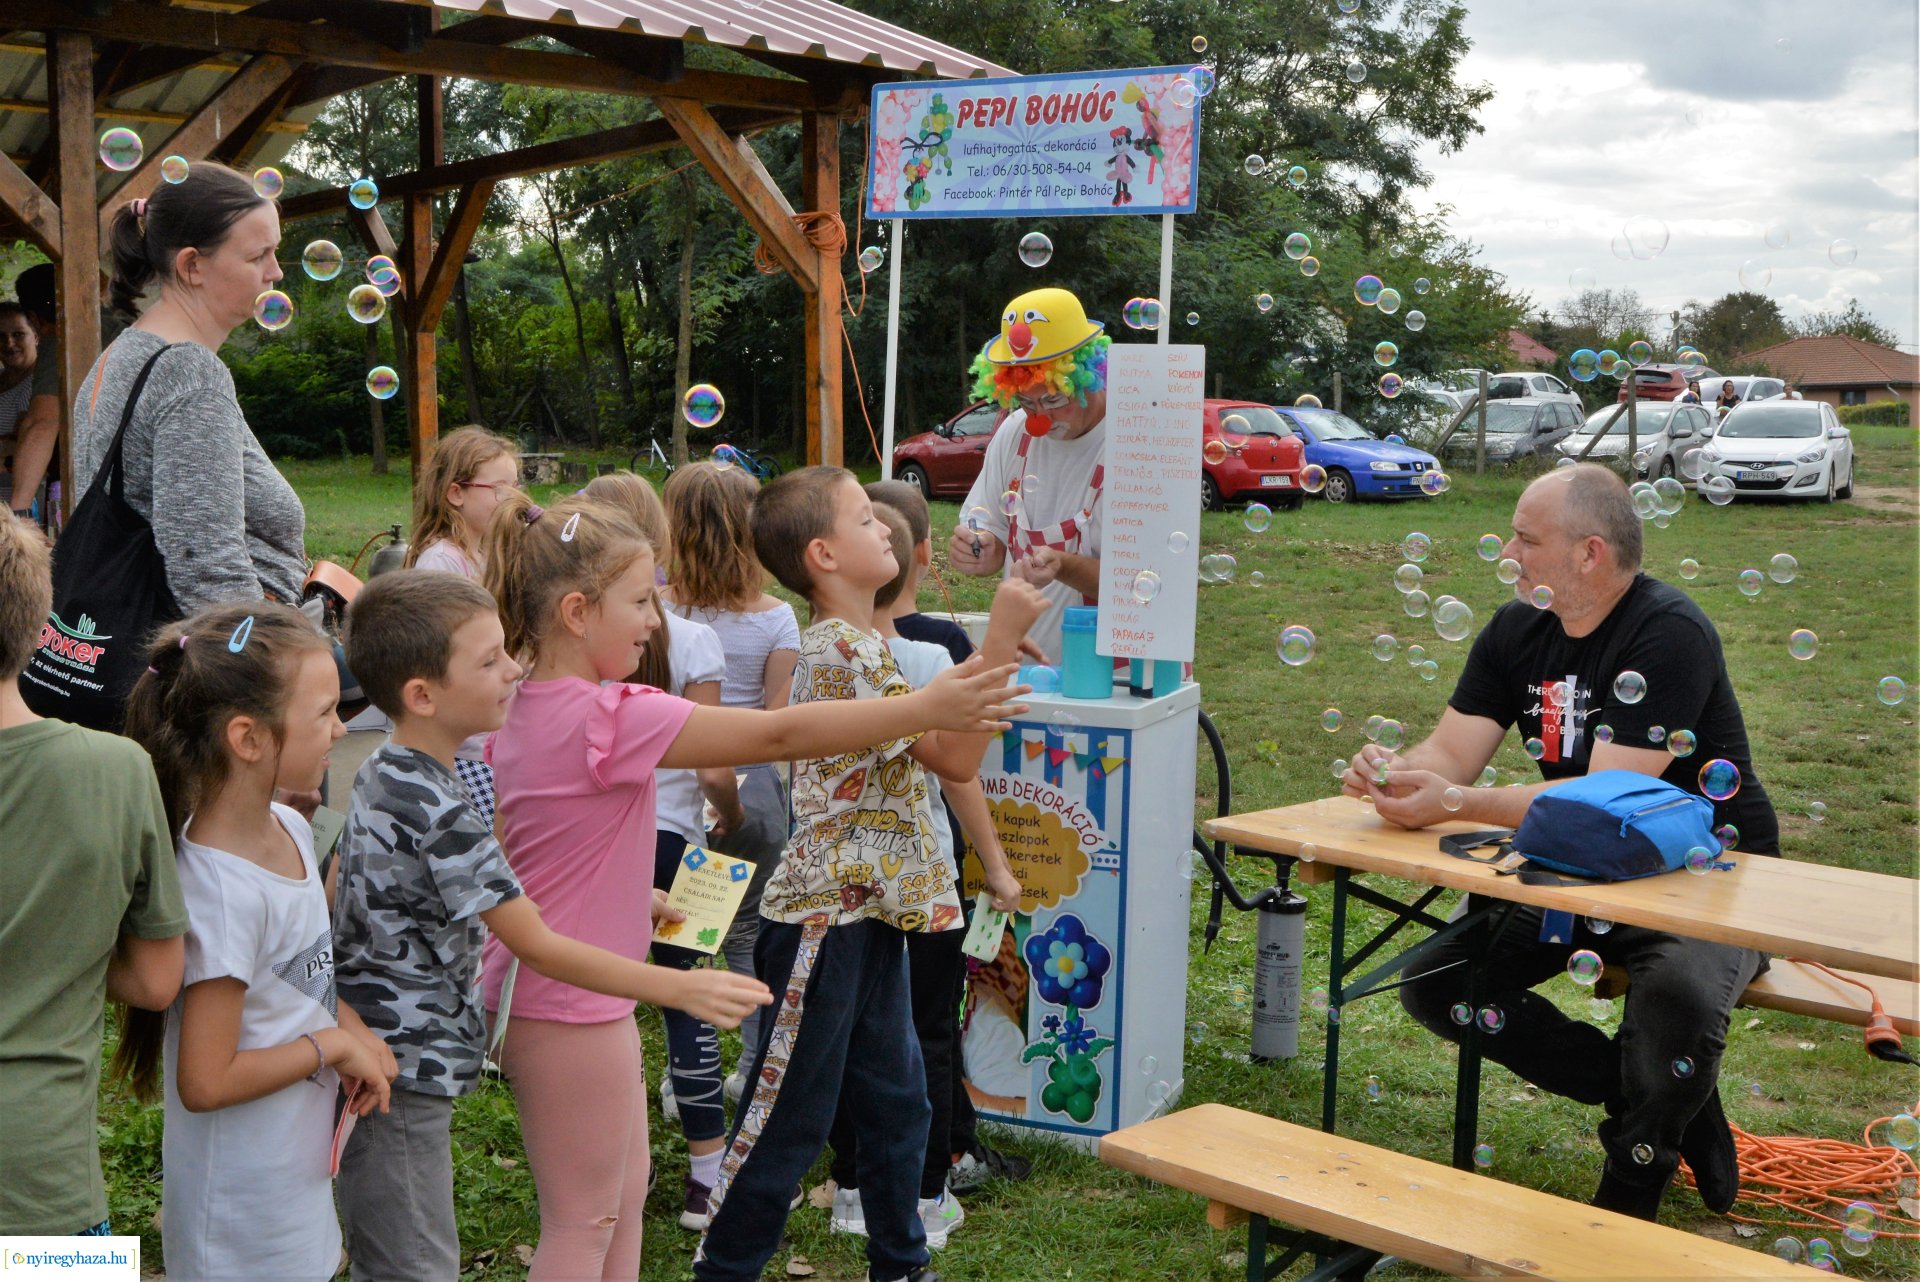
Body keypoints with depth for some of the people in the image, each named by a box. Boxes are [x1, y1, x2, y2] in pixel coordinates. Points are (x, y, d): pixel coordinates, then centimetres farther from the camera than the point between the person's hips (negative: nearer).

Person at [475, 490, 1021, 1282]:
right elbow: (778, 734, -24)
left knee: (625, 1191, 20)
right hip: (569, 1006, -9)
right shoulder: (612, 717, -25)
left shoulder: (523, 711, 4)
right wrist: (925, 709, -19)